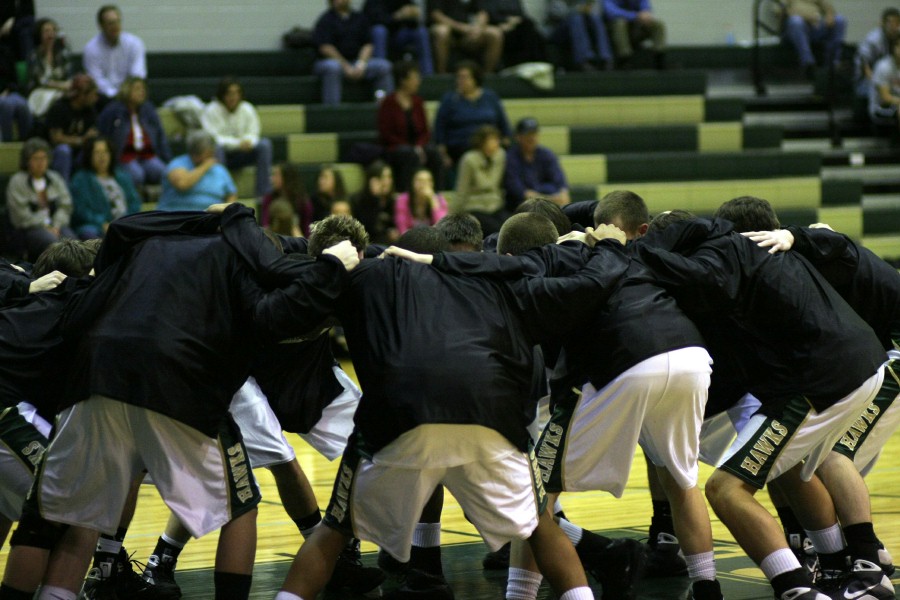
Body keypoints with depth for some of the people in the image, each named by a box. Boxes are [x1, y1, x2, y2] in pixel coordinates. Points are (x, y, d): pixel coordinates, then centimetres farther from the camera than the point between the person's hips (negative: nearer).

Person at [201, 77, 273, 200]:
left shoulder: (247, 109, 0)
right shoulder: (211, 110, -12)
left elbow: (253, 134, 0)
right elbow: (212, 138, -19)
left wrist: (248, 142, -26)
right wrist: (237, 143, -31)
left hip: (239, 156, 4)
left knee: (265, 143, -21)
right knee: (216, 146, -39)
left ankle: (263, 193, -23)